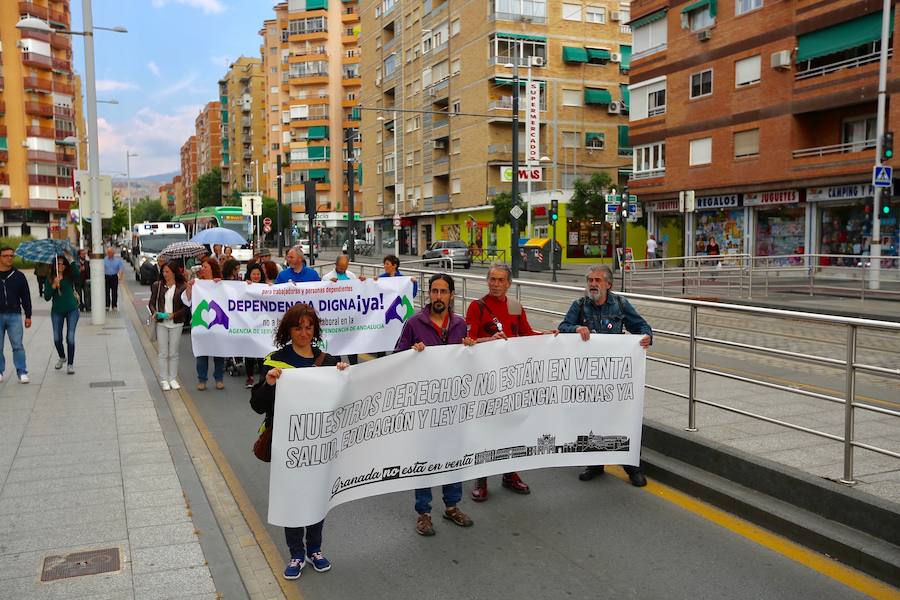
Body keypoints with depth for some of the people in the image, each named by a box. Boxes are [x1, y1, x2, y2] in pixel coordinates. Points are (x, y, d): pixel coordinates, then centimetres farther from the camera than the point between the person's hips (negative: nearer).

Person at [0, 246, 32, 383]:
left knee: (17, 345, -2)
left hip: (14, 315, 0)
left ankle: (22, 372, 1)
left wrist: (28, 316, 6)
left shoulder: (19, 276, 6)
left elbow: (26, 297, 9)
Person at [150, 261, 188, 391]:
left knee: (173, 353, 7)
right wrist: (155, 313, -11)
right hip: (161, 323, 1)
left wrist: (174, 315, -15)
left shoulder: (182, 287, -4)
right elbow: (152, 302, 7)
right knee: (163, 353, 4)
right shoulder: (157, 285, 2)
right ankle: (164, 380, 11)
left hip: (176, 323, -1)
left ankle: (173, 378, 17)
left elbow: (186, 306, -3)